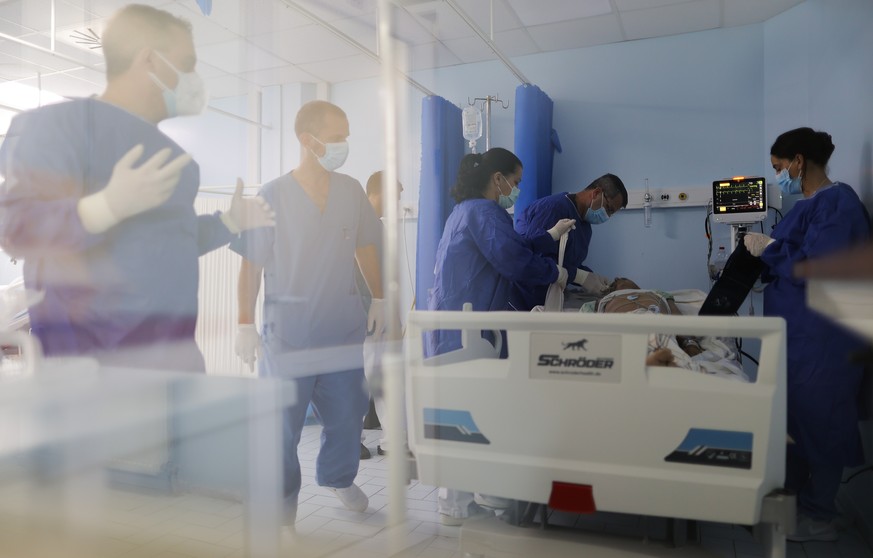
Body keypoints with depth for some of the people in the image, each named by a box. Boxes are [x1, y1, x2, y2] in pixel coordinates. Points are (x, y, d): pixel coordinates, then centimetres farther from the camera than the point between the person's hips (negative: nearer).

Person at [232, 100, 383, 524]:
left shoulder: (352, 191, 3)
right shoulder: (272, 195, -8)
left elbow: (365, 250, 12)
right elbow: (251, 265, -6)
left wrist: (379, 299, 10)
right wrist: (246, 324, -7)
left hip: (344, 326, 4)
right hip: (288, 330, -3)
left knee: (347, 411, 12)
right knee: (283, 417, 6)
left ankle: (337, 477, 38)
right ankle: (282, 496, 28)